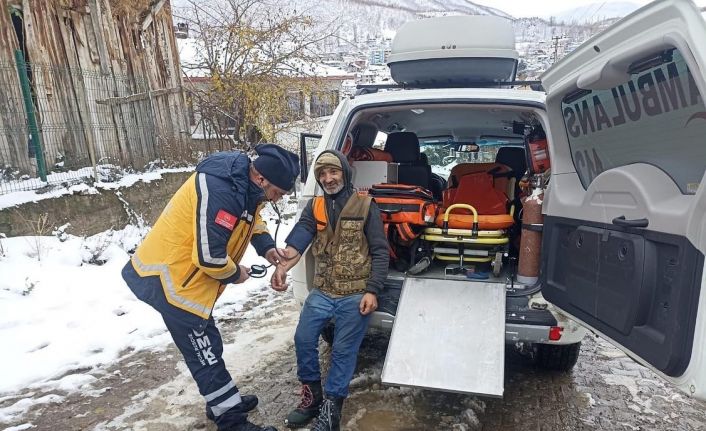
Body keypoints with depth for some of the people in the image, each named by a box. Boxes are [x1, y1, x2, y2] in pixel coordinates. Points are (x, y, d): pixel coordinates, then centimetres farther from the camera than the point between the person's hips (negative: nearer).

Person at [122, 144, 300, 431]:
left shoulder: (243, 183, 0)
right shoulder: (220, 191, -30)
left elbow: (250, 217, 19)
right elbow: (209, 256, -30)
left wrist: (266, 246, 1)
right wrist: (235, 275, -11)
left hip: (180, 275, 10)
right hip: (169, 279, -10)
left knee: (207, 346, 22)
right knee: (205, 354, 1)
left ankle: (225, 403, 39)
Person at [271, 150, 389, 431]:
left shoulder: (365, 206, -5)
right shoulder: (314, 207, 5)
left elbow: (380, 252, -5)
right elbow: (299, 236, -13)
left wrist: (372, 291, -13)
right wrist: (282, 265, -32)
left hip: (355, 294, -4)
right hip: (322, 291, 4)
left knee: (343, 351, 1)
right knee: (303, 339, 2)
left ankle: (330, 408, 19)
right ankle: (312, 395, 26)